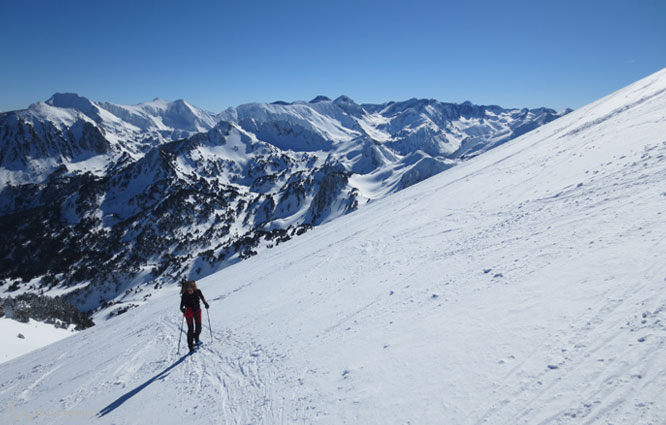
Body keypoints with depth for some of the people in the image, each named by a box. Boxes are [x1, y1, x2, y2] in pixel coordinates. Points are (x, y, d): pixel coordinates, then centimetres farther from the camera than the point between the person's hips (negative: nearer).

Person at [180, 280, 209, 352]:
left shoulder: (197, 291, -14)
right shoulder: (184, 295, -21)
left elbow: (202, 297, 6)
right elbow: (182, 305, -18)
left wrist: (205, 303, -5)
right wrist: (182, 309, -38)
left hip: (197, 310, 3)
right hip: (189, 312, -3)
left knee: (198, 327, 6)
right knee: (191, 329, -7)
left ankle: (196, 339, 33)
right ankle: (190, 345, 2)